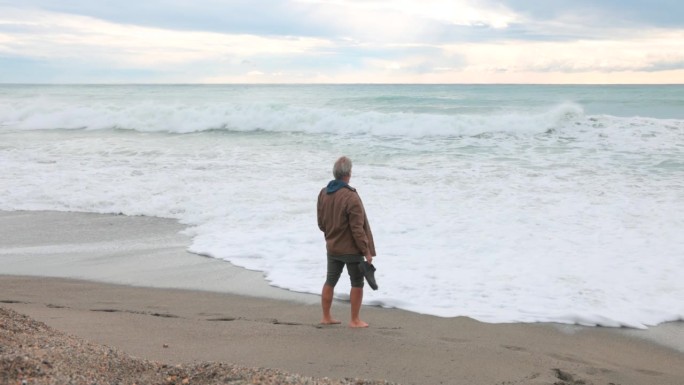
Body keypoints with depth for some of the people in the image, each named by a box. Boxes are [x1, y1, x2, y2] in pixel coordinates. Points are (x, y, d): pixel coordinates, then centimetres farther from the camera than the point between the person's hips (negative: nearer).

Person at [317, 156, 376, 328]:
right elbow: (357, 229, -21)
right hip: (351, 249, -7)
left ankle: (326, 317, 25)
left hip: (332, 248, 7)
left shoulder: (323, 193, 0)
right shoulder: (351, 198, -23)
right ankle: (355, 320, 13)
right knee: (357, 283, 7)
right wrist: (366, 251, -14)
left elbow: (321, 223, 10)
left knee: (330, 281, 16)